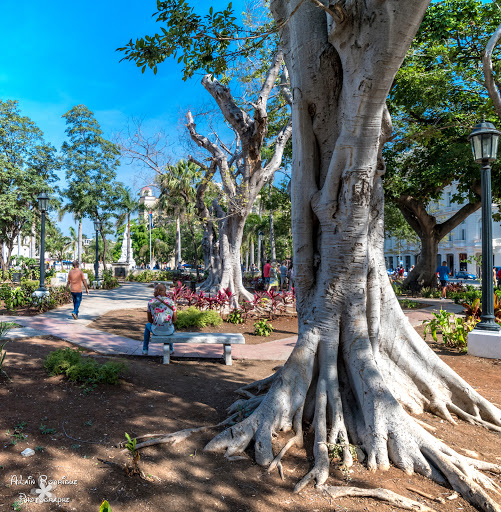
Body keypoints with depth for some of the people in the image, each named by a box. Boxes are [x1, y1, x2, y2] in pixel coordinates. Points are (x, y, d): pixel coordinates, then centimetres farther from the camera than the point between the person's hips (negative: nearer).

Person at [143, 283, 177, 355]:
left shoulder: (150, 302, -4)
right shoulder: (171, 302, -2)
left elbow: (149, 319, 4)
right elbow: (175, 319, 3)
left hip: (156, 330, -1)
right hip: (168, 331, 1)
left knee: (147, 325, 36)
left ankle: (145, 350, 38)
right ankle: (171, 349, 48)